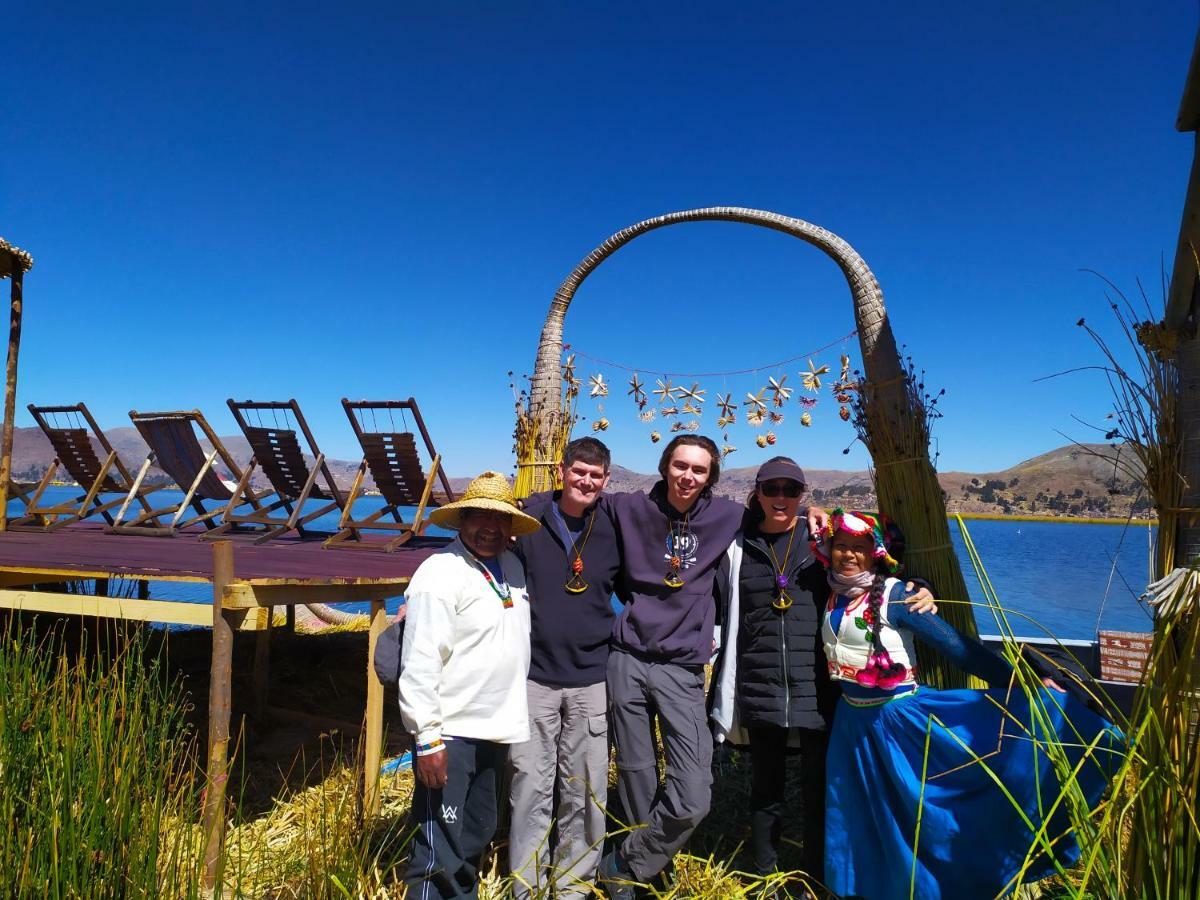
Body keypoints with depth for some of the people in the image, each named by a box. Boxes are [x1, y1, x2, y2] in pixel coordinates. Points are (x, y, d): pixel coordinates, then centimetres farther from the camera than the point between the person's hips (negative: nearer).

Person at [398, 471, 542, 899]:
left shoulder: (512, 566, 8)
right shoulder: (440, 574, -15)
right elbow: (419, 664, -19)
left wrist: (512, 716, 19)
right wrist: (427, 738, -20)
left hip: (495, 731, 8)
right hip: (451, 735, -8)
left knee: (475, 838, 20)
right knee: (440, 851, -1)